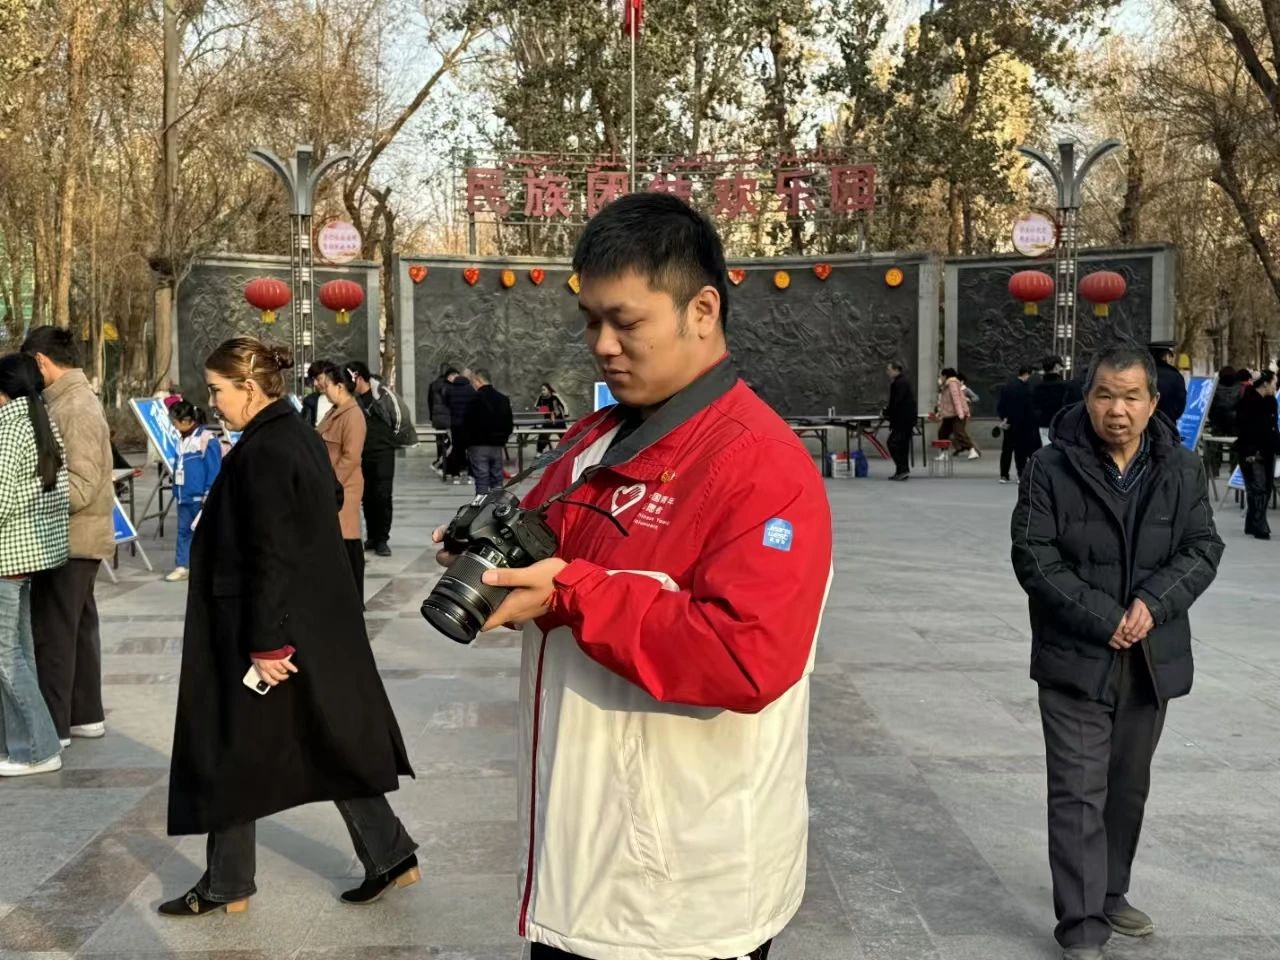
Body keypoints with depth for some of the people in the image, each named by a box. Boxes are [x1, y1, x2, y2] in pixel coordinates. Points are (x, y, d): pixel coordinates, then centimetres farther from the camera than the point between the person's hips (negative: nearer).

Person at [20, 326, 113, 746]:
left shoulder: (75, 408, -18)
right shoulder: (73, 400, 12)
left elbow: (80, 487, -24)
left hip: (68, 540, -10)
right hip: (77, 538, 10)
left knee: (52, 633, -2)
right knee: (78, 628, 16)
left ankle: (51, 727, 7)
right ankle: (85, 714, 25)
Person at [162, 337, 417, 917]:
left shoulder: (263, 451, -19)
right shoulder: (299, 436, 9)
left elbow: (270, 557, -23)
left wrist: (263, 643, -20)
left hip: (269, 625, -9)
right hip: (319, 623, 9)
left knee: (233, 751, 6)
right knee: (330, 737, 15)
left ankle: (227, 886, 20)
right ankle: (391, 855, 19)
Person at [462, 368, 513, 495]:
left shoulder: (475, 399, -12)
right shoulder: (503, 399, 9)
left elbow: (467, 424, -10)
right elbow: (510, 424, 14)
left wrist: (467, 443, 1)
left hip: (479, 446, -5)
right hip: (497, 446, 5)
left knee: (481, 481, -4)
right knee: (497, 480, 10)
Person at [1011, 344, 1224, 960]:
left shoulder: (1182, 470, 2)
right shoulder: (1052, 469, -9)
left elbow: (1202, 549, 2)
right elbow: (1034, 558, -12)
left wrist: (1153, 602, -15)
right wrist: (1103, 619, -18)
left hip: (1152, 658, 4)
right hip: (1075, 658, -4)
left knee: (1128, 787, 18)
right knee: (1079, 794, -4)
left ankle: (1110, 894, 36)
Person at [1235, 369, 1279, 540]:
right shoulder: (1248, 402, -12)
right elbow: (1243, 429, -14)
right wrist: (1249, 453, -18)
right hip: (1251, 452, -7)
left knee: (1266, 488, 7)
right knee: (1257, 489, -9)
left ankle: (1252, 525, 15)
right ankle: (1260, 528, -8)